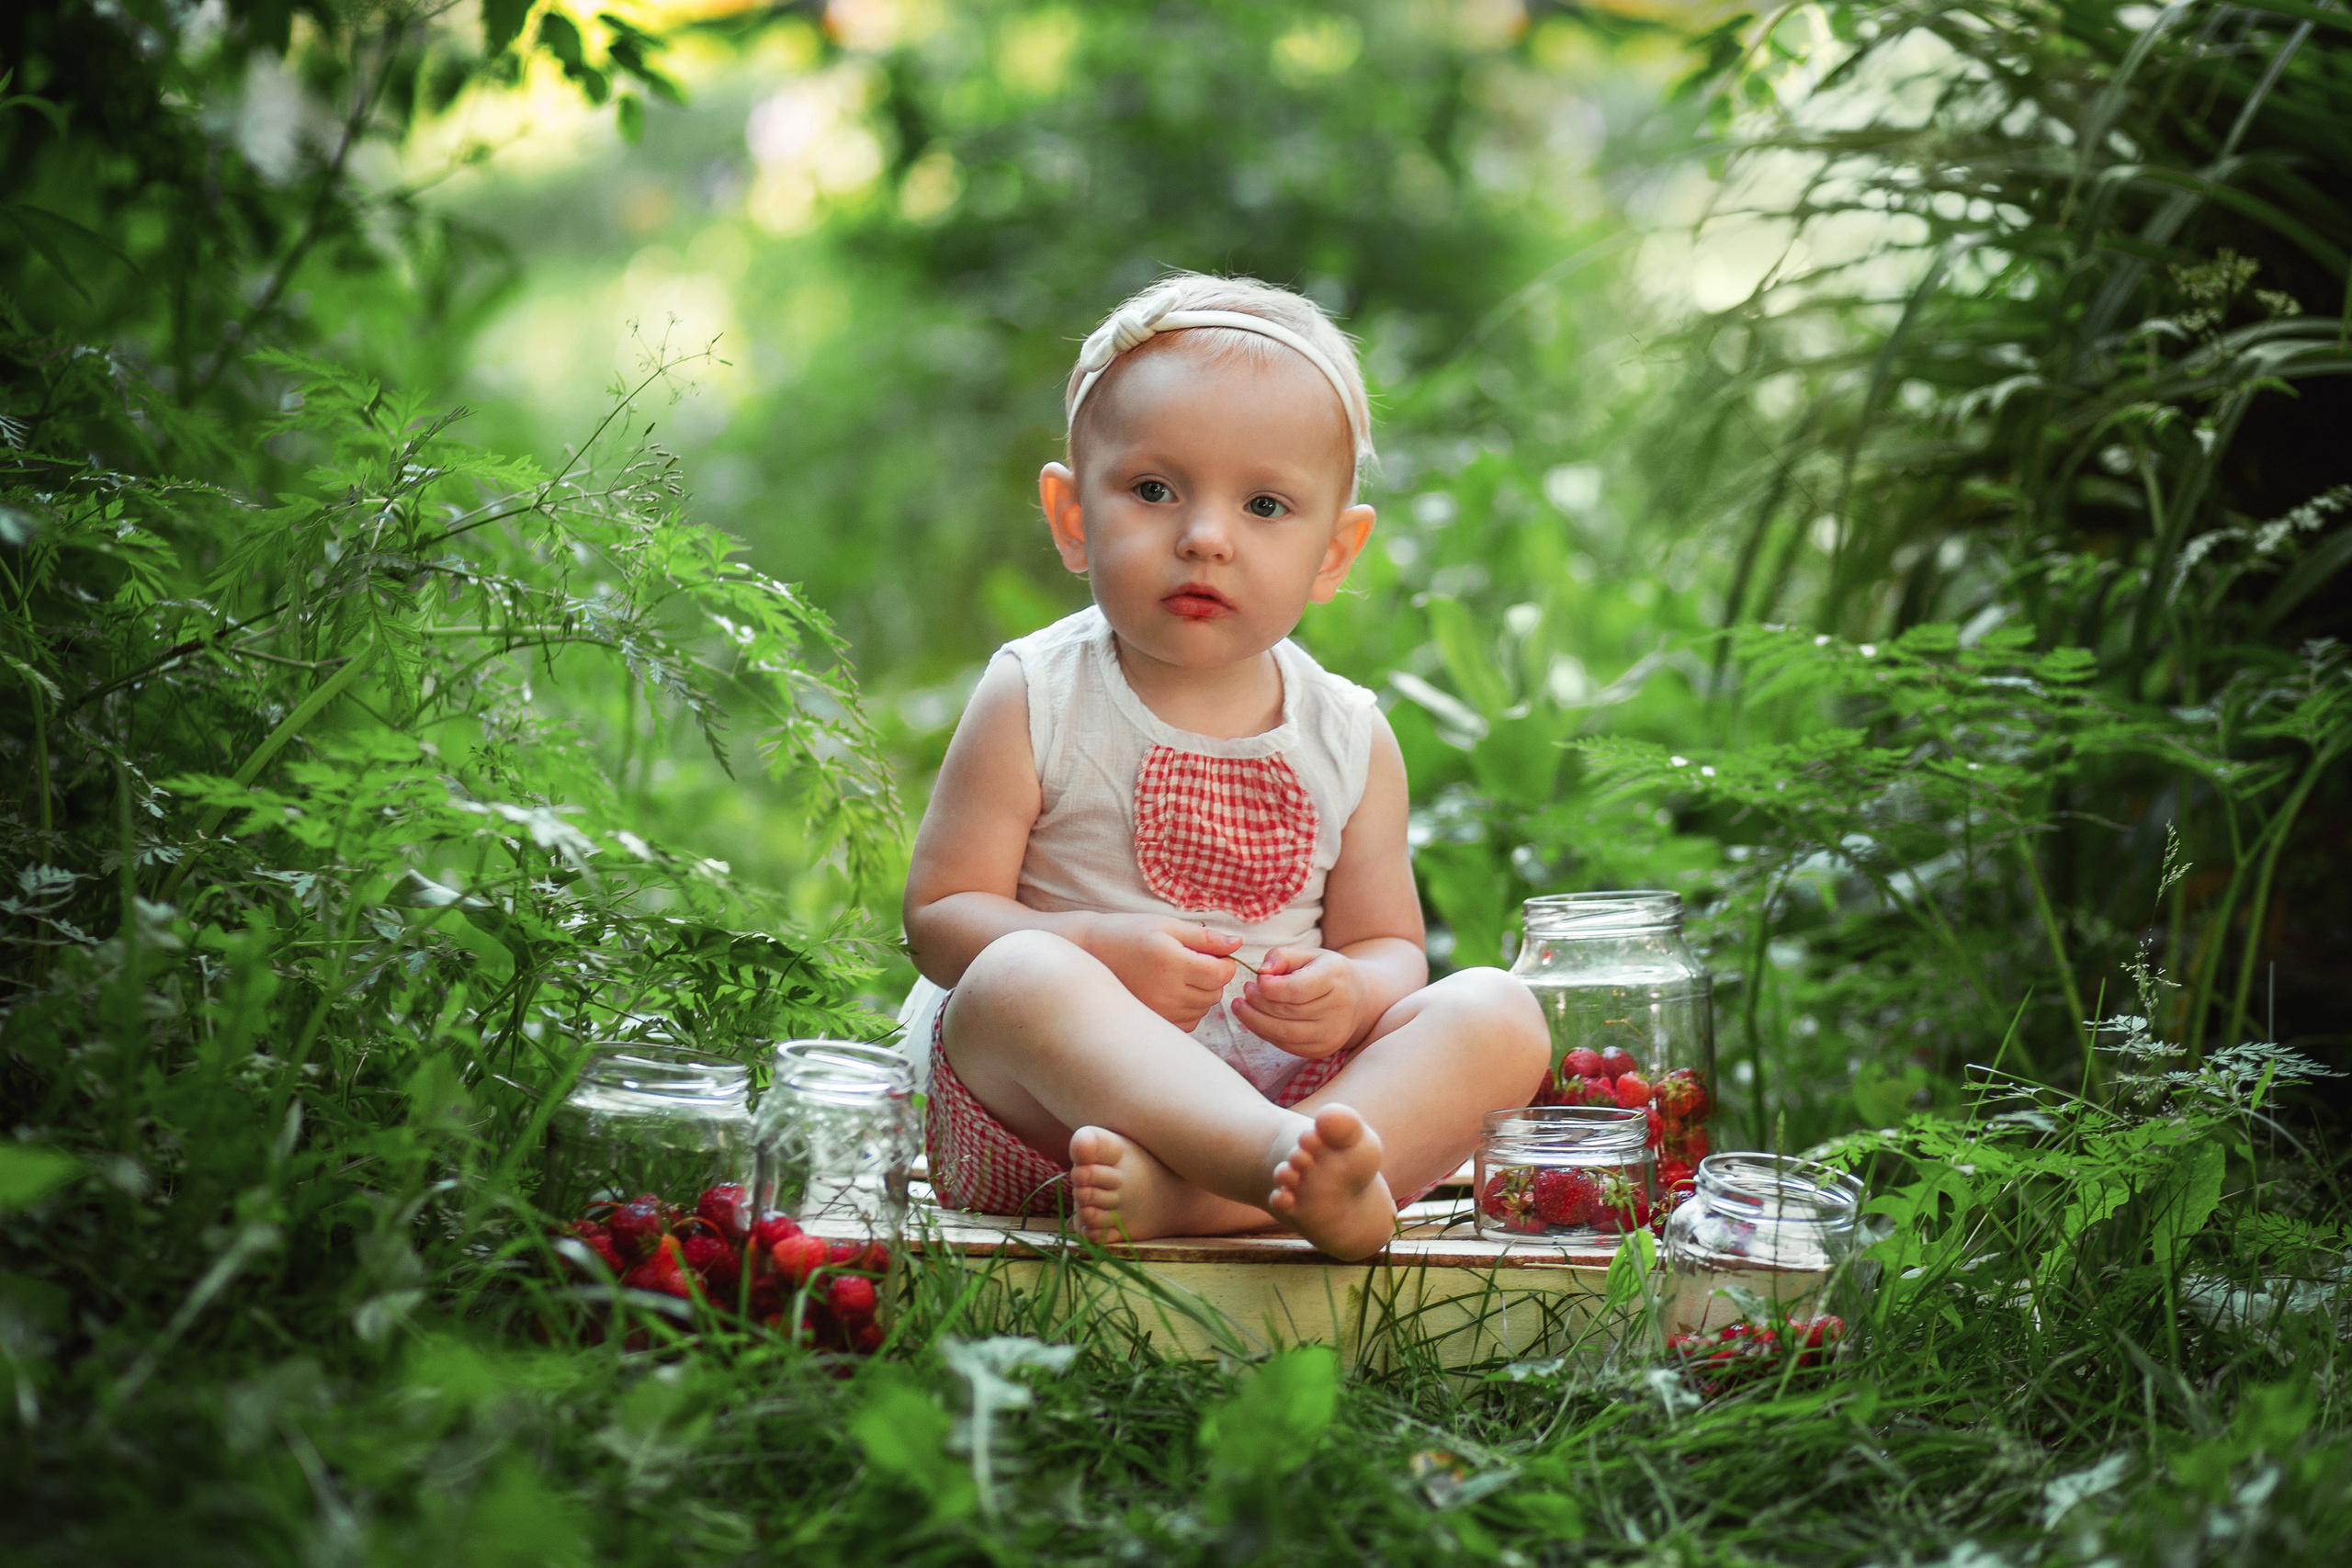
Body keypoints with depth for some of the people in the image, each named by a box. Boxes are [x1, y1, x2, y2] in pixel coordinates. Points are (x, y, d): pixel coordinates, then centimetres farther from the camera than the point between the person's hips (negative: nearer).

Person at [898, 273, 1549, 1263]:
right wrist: (1102, 954, -23)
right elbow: (939, 913, -4)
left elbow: (1389, 946, 11)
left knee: (1496, 1014, -18)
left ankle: (1185, 1197, -40)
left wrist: (1350, 993, -15)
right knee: (1019, 977, -34)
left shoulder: (1351, 740, 7)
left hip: (1281, 1077, 4)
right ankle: (1295, 1166, -53)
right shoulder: (1035, 701, -1)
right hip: (1044, 1109, -3)